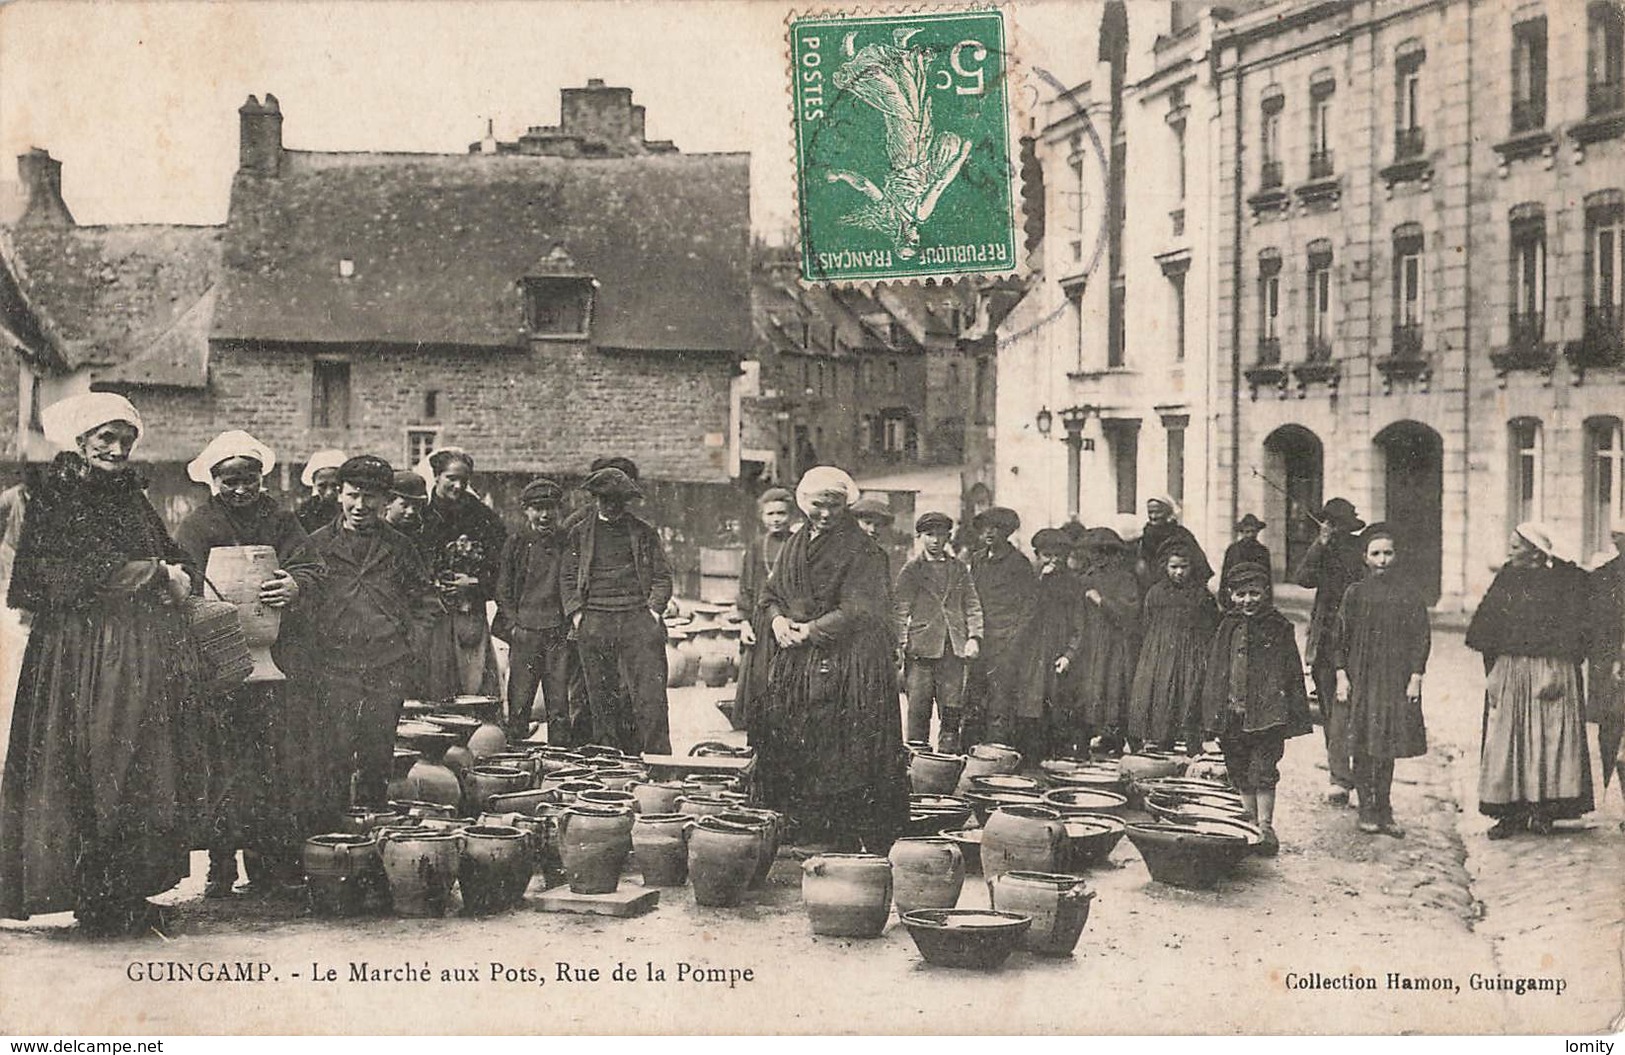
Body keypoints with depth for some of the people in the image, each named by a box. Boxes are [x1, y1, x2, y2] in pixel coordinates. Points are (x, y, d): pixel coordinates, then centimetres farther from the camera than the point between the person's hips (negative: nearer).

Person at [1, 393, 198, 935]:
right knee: (87, 772, -6)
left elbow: (180, 561, 18)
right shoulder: (52, 499, -2)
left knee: (144, 772, 4)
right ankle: (94, 898, 1)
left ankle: (128, 894, 10)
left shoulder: (132, 499, 18)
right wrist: (153, 574, -8)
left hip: (143, 658, 6)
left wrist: (177, 574, -7)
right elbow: (66, 574, -14)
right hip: (79, 655, -6)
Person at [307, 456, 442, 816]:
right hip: (334, 668, -2)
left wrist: (411, 645, 6)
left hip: (388, 671, 2)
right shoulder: (318, 545, 5)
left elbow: (428, 602, 17)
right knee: (331, 757, -7)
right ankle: (328, 831, 1)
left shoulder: (399, 547, 10)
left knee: (379, 758, 5)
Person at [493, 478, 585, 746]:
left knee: (560, 708, 0)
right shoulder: (516, 543, 8)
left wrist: (574, 624, 1)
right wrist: (513, 623, -3)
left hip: (561, 635, 0)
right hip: (524, 633, 0)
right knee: (519, 706, -2)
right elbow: (503, 590, 9)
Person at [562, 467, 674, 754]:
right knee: (602, 700, 3)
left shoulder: (645, 532, 11)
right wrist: (576, 613, 0)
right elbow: (568, 577, 13)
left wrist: (654, 610, -3)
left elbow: (662, 577, 11)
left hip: (638, 620, -1)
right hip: (595, 623, 1)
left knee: (650, 698, -9)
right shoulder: (581, 534, 13)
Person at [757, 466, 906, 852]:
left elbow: (856, 611, -14)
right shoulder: (796, 544, 14)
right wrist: (778, 619, -2)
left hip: (844, 660, -6)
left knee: (838, 755, -7)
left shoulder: (862, 551, -7)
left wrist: (810, 630, -13)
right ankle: (796, 829, 13)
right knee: (789, 746, 5)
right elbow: (771, 592, 18)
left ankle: (838, 836, -2)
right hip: (794, 660, 7)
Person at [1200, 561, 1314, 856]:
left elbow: (1294, 674, 2)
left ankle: (1266, 828, 0)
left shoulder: (1278, 627, 1)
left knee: (1263, 771, -7)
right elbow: (1212, 671, 14)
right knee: (1240, 773, 10)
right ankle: (1249, 824, 22)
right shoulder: (1227, 628, 9)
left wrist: (1297, 714, -2)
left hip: (1267, 711, -4)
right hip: (1231, 713, 4)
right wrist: (1212, 711, 10)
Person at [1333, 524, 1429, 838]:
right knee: (1362, 747, 0)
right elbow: (1340, 636, 5)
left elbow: (1421, 637, 3)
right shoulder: (1355, 594, 2)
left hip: (1395, 679, 0)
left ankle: (1384, 810, 13)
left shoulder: (1407, 595, 2)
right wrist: (1341, 676, -2)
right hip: (1361, 679, 0)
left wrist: (1416, 677, -3)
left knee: (1388, 744, 5)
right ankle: (1366, 810, 7)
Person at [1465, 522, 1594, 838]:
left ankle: (1544, 810, 3)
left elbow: (1573, 633, -6)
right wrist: (1492, 673, 3)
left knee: (1549, 738, -3)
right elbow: (1487, 630, 10)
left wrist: (1557, 673, -13)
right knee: (1507, 739, 1)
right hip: (1508, 668, 4)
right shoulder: (1506, 578, 9)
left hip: (1550, 669, -4)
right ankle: (1512, 812, 4)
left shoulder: (1567, 581, -3)